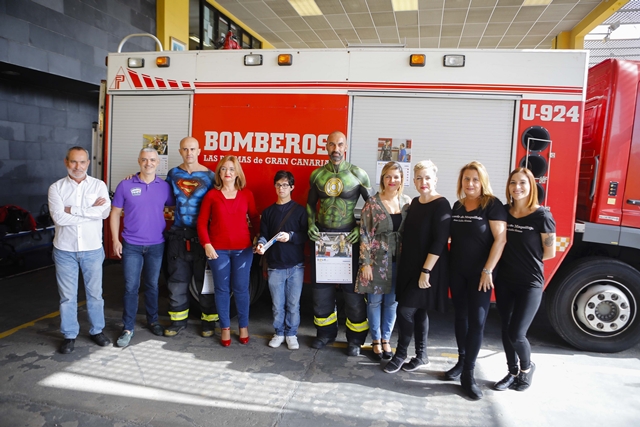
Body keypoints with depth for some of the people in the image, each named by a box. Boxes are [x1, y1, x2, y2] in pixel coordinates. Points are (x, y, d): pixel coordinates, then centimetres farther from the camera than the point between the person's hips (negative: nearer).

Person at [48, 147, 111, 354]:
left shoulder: (99, 185, -1)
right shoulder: (56, 188, -1)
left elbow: (104, 212, -16)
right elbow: (59, 218, -15)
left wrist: (73, 209, -16)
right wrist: (91, 211, -15)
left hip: (92, 249, 0)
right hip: (65, 250, 0)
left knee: (95, 293, 12)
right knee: (67, 296, 10)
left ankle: (97, 331, 27)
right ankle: (69, 335, 25)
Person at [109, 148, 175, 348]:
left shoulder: (164, 186, 0)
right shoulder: (125, 185, -3)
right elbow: (115, 213, 1)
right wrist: (115, 240, -4)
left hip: (156, 245, 2)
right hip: (131, 245, -1)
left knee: (152, 285, 14)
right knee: (131, 287, 1)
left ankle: (152, 320, 31)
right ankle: (128, 328, 12)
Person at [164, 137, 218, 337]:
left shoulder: (209, 175, -4)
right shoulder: (173, 174, 6)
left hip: (202, 235, -3)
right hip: (178, 235, 3)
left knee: (204, 280, 6)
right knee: (177, 279, 10)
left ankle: (208, 319, 20)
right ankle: (178, 319, 25)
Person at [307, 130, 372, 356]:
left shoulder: (358, 174, -5)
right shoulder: (317, 174, 3)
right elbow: (310, 204, 14)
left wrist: (361, 229, -11)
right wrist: (311, 225, -1)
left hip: (348, 235, -3)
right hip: (321, 233, 3)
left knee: (352, 286, 3)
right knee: (321, 284, 11)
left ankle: (355, 338, 19)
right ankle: (325, 332, 29)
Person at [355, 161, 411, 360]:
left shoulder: (407, 202, 3)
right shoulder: (372, 203, -7)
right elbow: (364, 234, -8)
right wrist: (365, 262, -11)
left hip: (399, 260, 3)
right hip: (377, 259, -3)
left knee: (392, 301, 12)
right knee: (375, 300, 8)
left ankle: (386, 339, 29)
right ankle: (376, 340, 26)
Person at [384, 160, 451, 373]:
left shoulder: (441, 205, -14)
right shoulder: (415, 202, 9)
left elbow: (439, 241, -19)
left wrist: (426, 271, -21)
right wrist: (405, 263, 13)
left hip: (427, 268, -7)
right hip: (409, 265, 7)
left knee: (406, 309, -5)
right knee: (418, 311, 14)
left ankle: (401, 354, 13)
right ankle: (421, 355, 27)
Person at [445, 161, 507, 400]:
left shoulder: (492, 205, -9)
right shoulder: (457, 206, 8)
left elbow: (500, 239, -14)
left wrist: (488, 270, -19)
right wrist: (447, 266, 8)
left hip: (480, 273, -5)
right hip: (457, 271, 5)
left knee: (477, 321, -2)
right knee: (460, 316, 13)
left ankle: (468, 374, 6)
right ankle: (461, 362, 27)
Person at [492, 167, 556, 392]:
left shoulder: (542, 216, -12)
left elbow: (549, 253, -6)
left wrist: (527, 260, 2)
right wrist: (516, 258, -4)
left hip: (530, 284, -4)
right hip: (504, 281, 5)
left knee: (517, 334, -5)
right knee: (506, 329, 12)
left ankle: (527, 368, 26)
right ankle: (512, 373, 32)